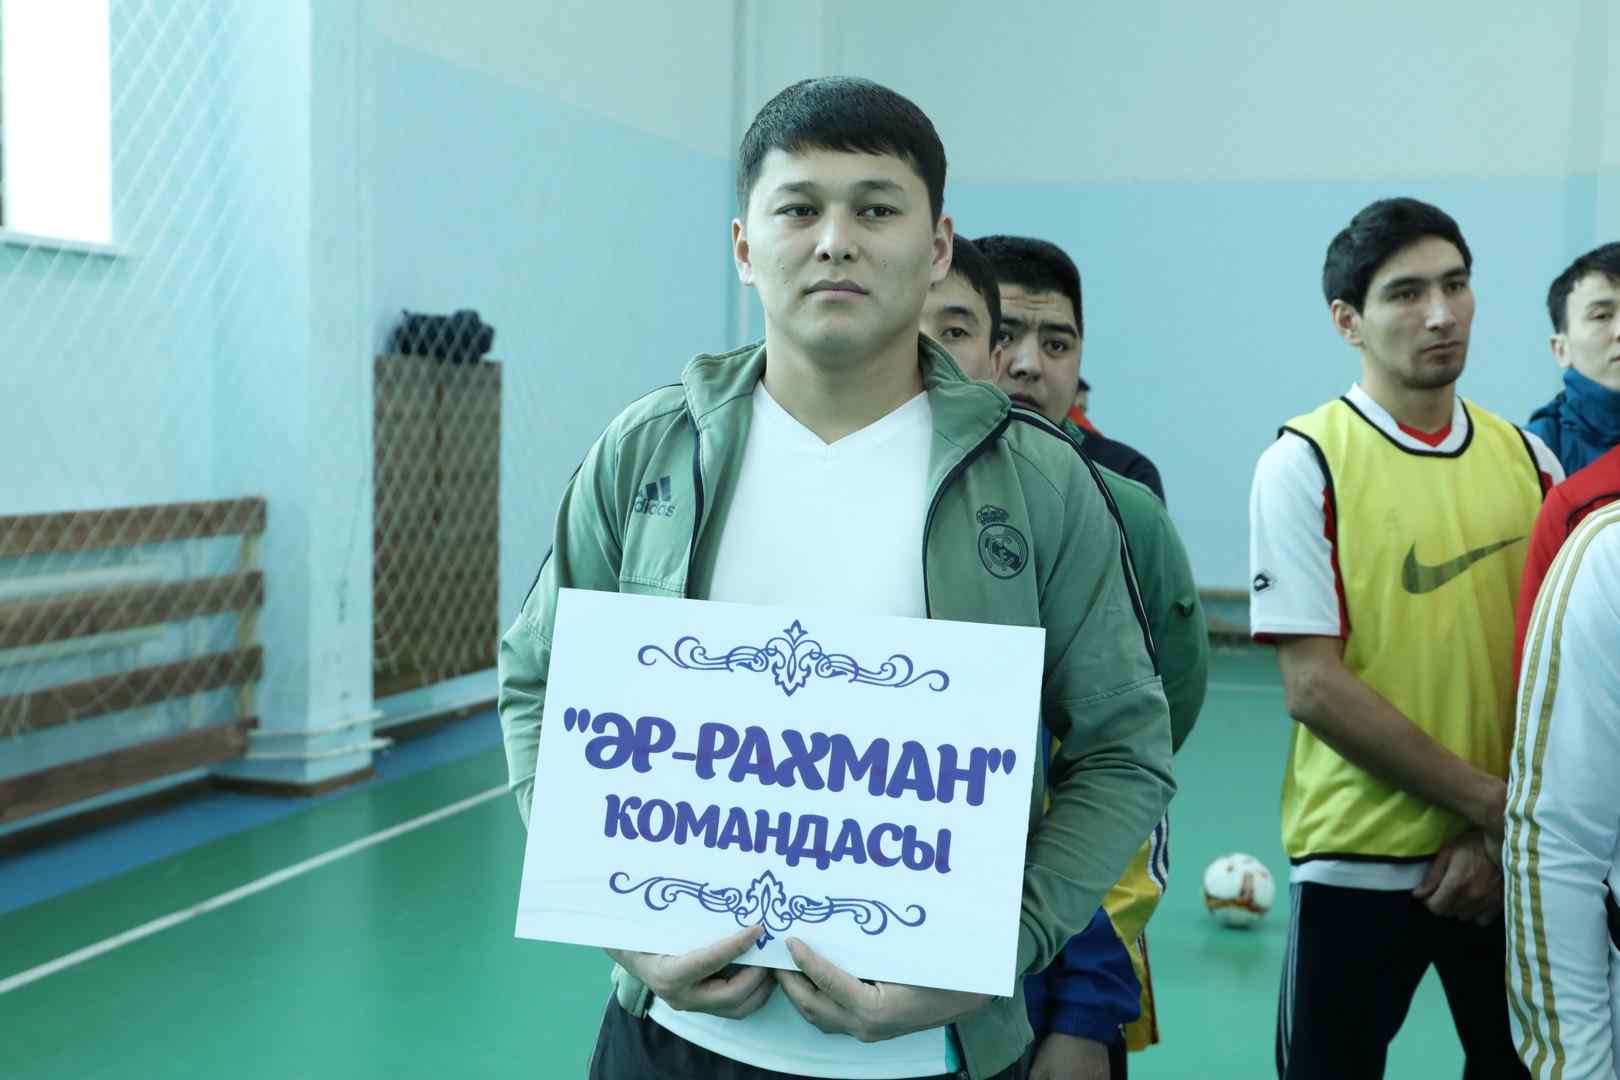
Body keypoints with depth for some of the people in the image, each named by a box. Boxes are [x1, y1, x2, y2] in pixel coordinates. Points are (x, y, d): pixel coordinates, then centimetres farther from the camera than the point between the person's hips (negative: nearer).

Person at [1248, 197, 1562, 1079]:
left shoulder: (1525, 456, 4)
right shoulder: (1305, 462, -9)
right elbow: (1314, 687, -13)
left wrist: (1507, 827, -6)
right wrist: (1492, 803, -12)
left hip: (1511, 855, 4)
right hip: (1358, 858, -4)